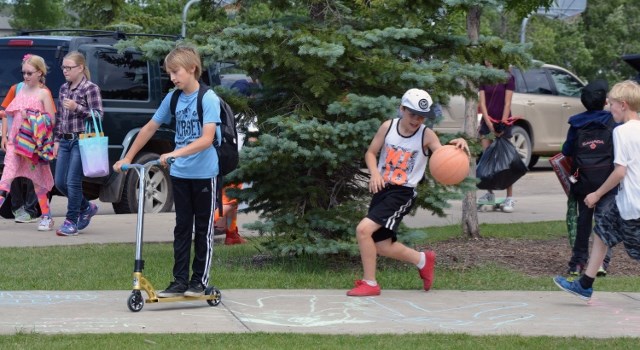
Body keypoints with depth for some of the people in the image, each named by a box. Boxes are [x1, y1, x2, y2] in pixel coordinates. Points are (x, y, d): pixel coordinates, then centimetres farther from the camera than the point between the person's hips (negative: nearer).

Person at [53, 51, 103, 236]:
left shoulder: (90, 89, -6)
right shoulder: (63, 89, 14)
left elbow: (98, 115, -10)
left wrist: (77, 107, -21)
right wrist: (57, 140, 14)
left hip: (82, 140, -7)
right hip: (65, 141, 7)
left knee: (73, 182, -8)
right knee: (60, 182, 7)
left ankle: (71, 222, 2)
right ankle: (86, 207, 28)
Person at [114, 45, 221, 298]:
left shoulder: (208, 99, -14)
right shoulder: (173, 98, 3)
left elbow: (207, 139, -25)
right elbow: (149, 128, 13)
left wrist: (176, 153, -35)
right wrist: (127, 158, 11)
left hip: (204, 173, -5)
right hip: (180, 173, 5)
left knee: (203, 228, 5)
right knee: (182, 227, 7)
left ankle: (200, 280, 12)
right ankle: (180, 280, 10)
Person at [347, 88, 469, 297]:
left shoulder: (427, 135, -9)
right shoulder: (388, 127, -1)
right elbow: (371, 153, 6)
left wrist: (457, 147, -38)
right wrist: (375, 173, -13)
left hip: (403, 193, -5)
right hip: (382, 189, 5)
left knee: (363, 229, -21)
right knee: (382, 246, 12)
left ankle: (369, 283, -8)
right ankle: (423, 260, 37)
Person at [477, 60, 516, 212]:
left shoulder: (508, 79, -2)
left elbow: (507, 103, -7)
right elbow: (482, 102, 1)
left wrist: (503, 123, -14)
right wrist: (489, 124, -11)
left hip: (502, 124, -4)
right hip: (487, 122, 4)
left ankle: (510, 198, -6)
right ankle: (490, 194, 12)